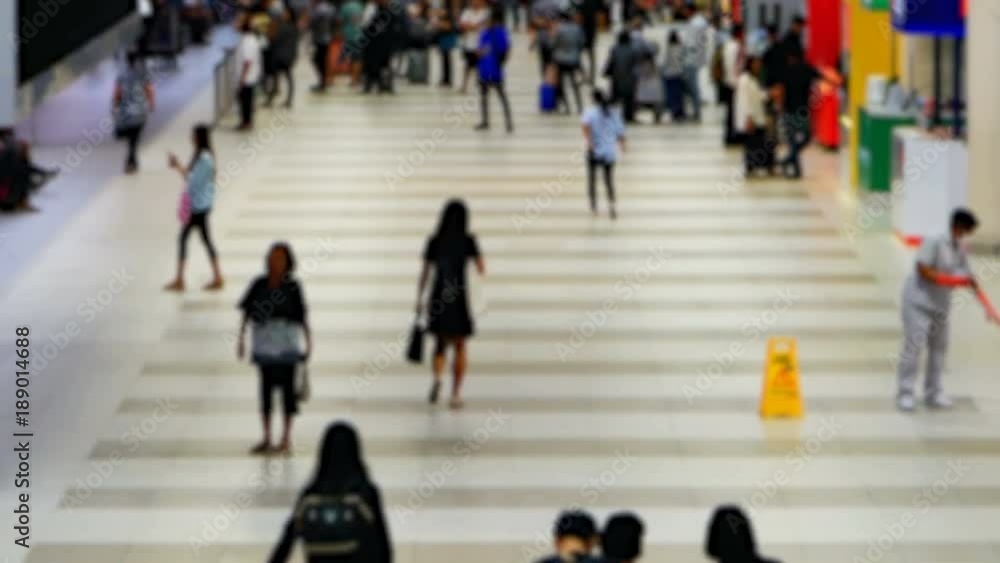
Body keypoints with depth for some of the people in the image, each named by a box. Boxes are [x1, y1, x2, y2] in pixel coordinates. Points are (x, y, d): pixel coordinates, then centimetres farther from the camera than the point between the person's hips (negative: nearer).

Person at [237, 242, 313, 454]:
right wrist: (241, 339, 3)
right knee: (266, 389, 9)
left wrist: (308, 342, -3)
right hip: (264, 345, 2)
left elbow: (302, 316, -1)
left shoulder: (292, 287, -4)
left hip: (286, 347, -2)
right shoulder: (259, 285, 0)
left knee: (287, 388, 2)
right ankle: (266, 438, 17)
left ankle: (286, 438, 10)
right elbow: (247, 312, 5)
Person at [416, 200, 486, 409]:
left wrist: (419, 299, 5)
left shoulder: (434, 242, 1)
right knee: (460, 347, 11)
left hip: (438, 298, 1)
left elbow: (425, 272, 0)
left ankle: (438, 376, -16)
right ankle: (456, 394, 6)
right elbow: (482, 270, -4)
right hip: (459, 297, -1)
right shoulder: (468, 241, -5)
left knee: (441, 343, 14)